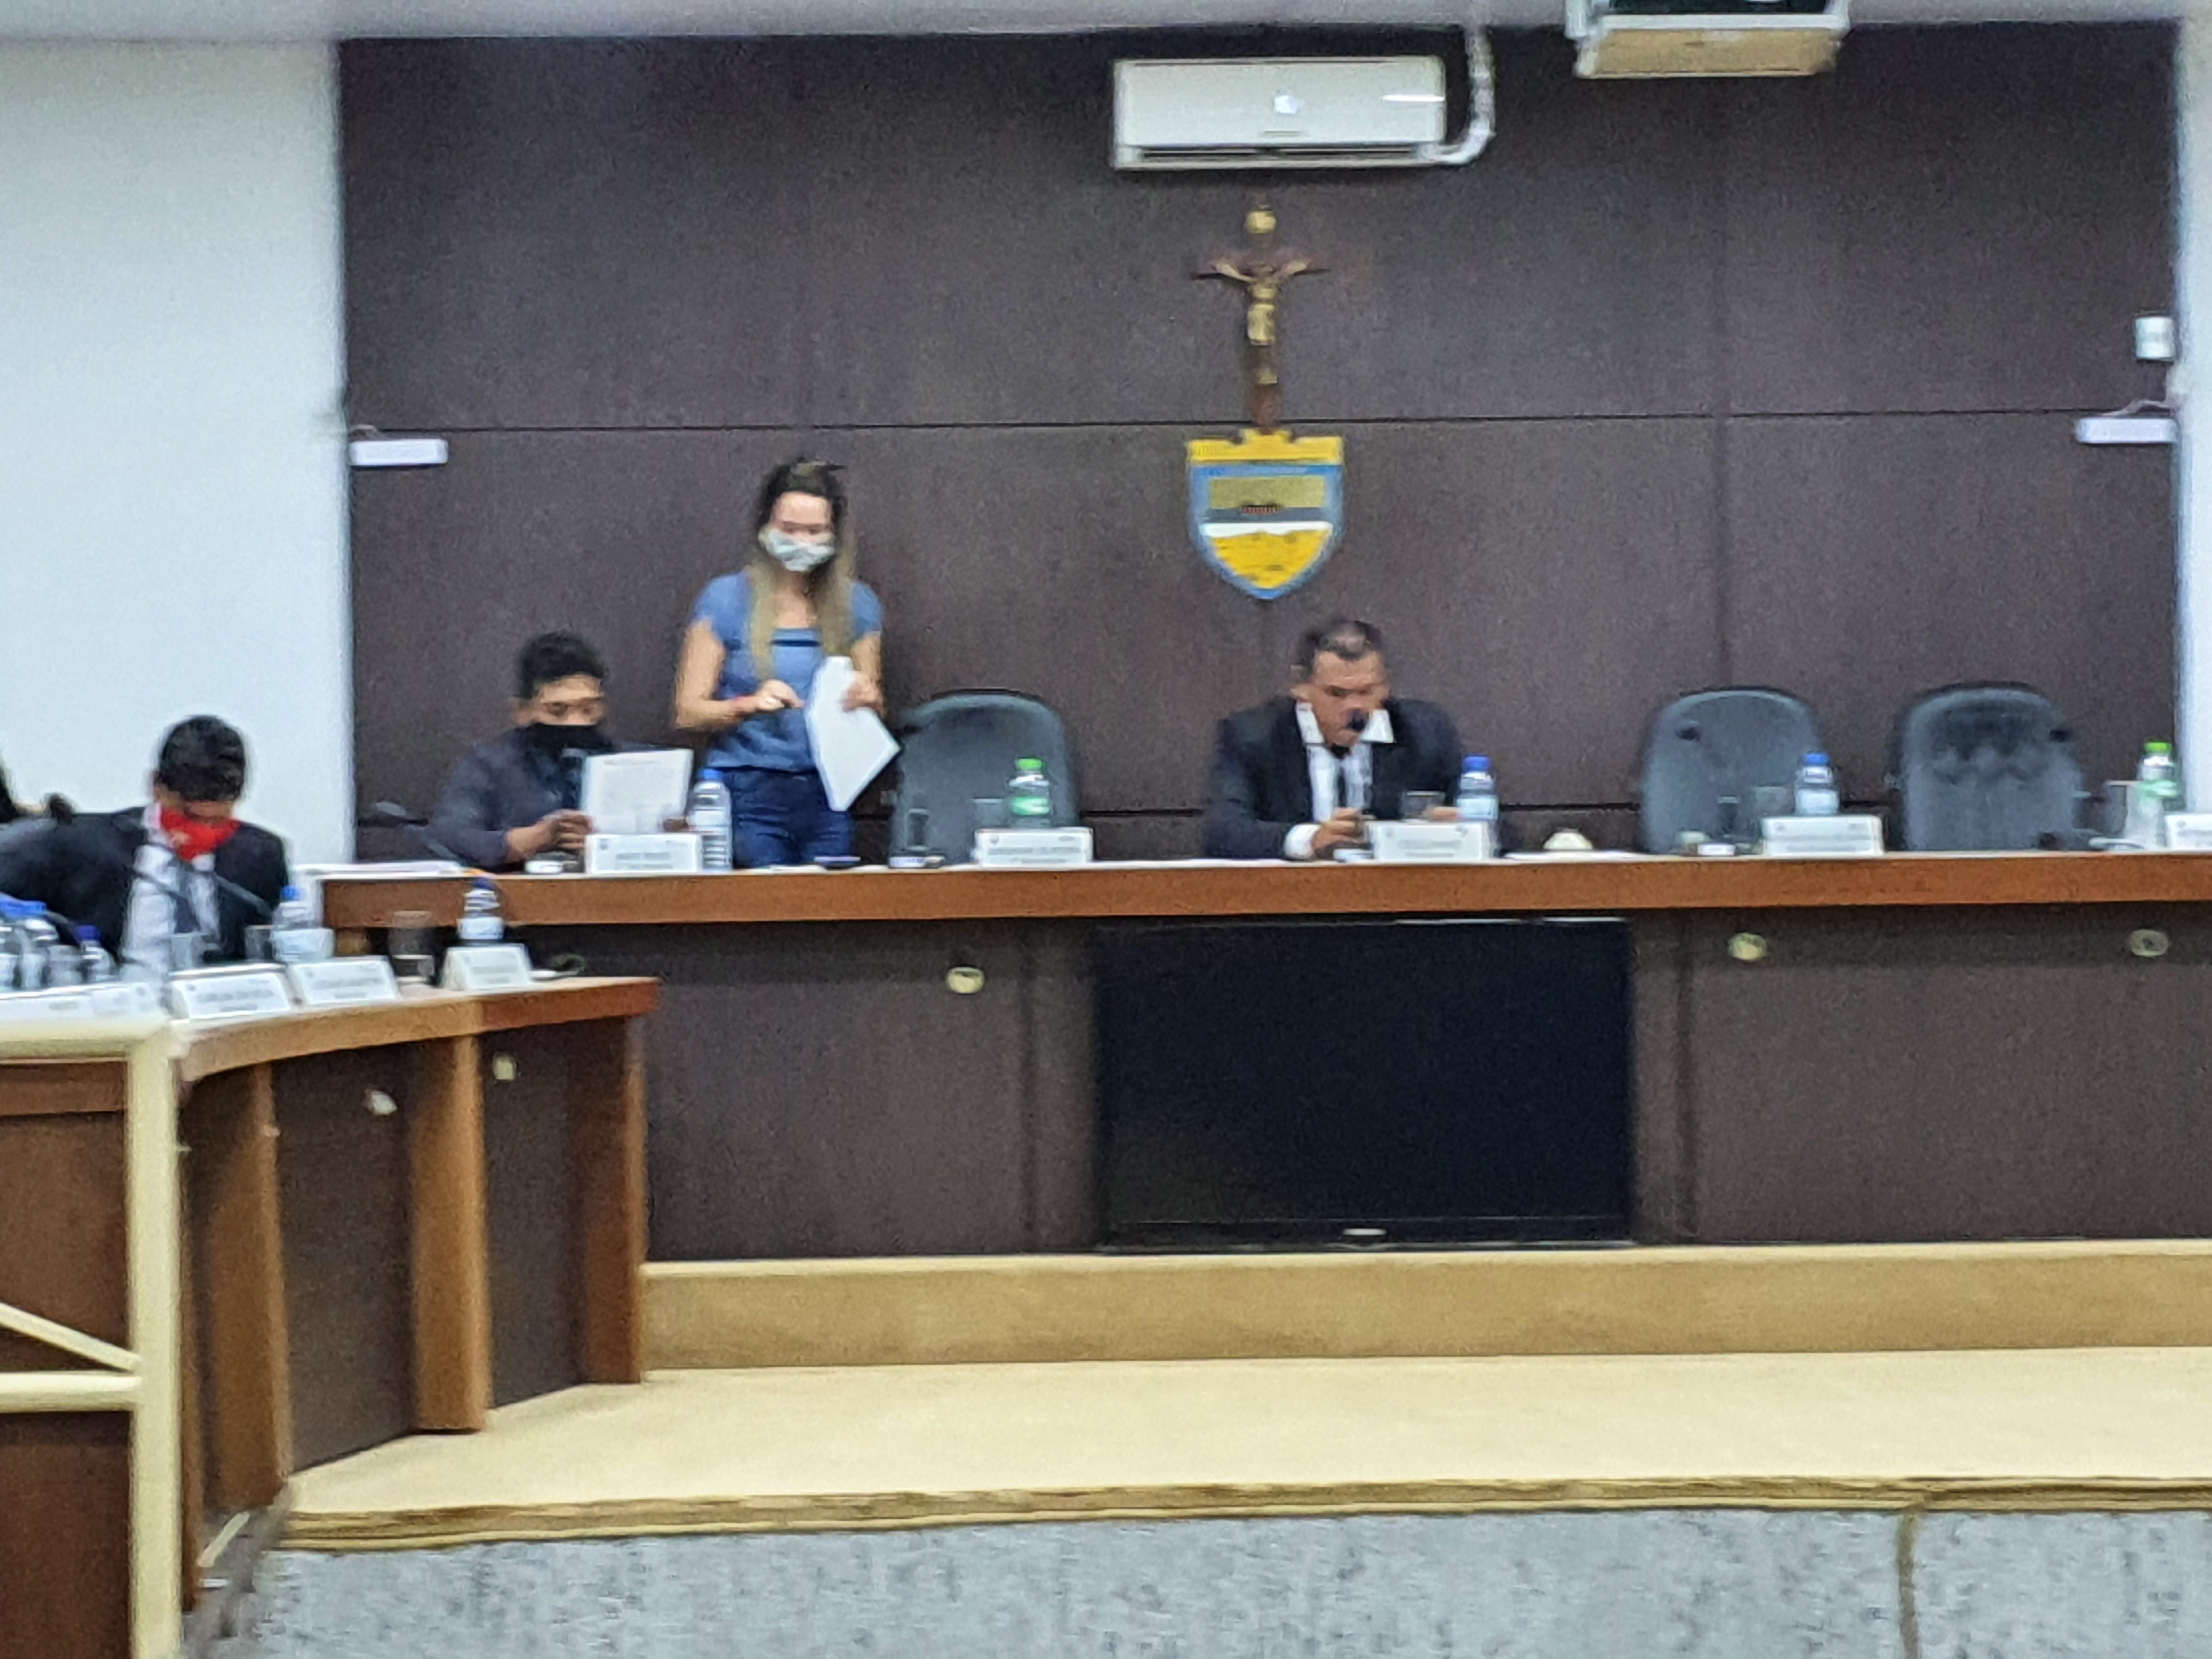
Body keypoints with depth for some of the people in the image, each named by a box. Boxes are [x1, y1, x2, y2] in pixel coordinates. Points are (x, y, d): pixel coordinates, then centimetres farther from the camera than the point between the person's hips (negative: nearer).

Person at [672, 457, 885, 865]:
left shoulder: (857, 605, 11)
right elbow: (688, 713, 0)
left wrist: (868, 699, -5)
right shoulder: (726, 600, 2)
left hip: (827, 798, 3)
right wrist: (751, 705, -17)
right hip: (749, 796, -3)